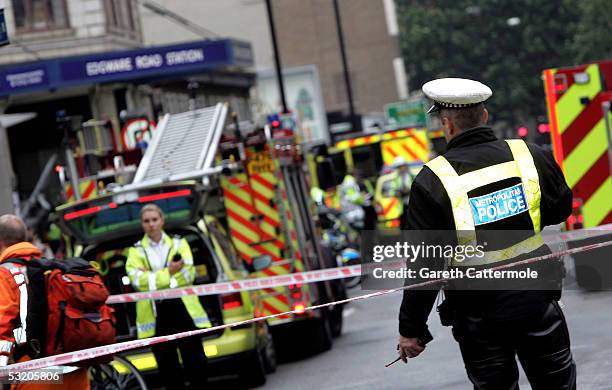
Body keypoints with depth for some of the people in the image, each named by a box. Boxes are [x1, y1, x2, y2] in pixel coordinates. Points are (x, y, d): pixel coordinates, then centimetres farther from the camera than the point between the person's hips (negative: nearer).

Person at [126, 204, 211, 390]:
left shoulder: (179, 243, 11)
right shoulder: (136, 251, 8)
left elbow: (189, 274, -3)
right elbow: (137, 279, -9)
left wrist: (154, 279, -10)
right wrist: (168, 273, -15)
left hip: (183, 309, 0)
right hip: (155, 314, 0)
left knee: (196, 361, -1)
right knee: (167, 367, 4)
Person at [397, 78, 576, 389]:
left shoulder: (432, 180, -12)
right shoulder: (532, 155, -5)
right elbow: (561, 210, 12)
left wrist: (410, 328, -3)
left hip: (479, 316, -2)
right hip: (537, 300, 2)